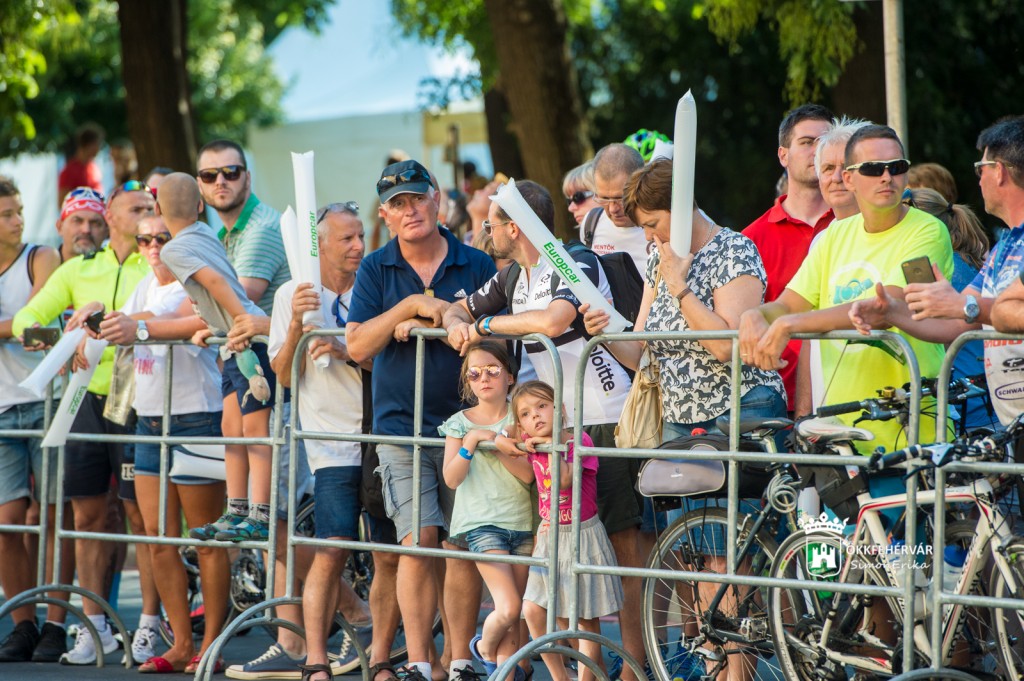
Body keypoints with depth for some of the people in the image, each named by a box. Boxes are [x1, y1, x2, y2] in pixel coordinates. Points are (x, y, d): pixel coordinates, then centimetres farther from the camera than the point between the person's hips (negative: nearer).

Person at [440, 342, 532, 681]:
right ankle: (485, 647, 14)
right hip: (483, 523, -3)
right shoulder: (460, 423, 2)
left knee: (512, 618, 4)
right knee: (508, 608, -15)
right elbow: (452, 478, -6)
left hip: (522, 523, 3)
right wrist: (470, 442, -17)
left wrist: (499, 446, -19)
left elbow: (527, 473, -6)